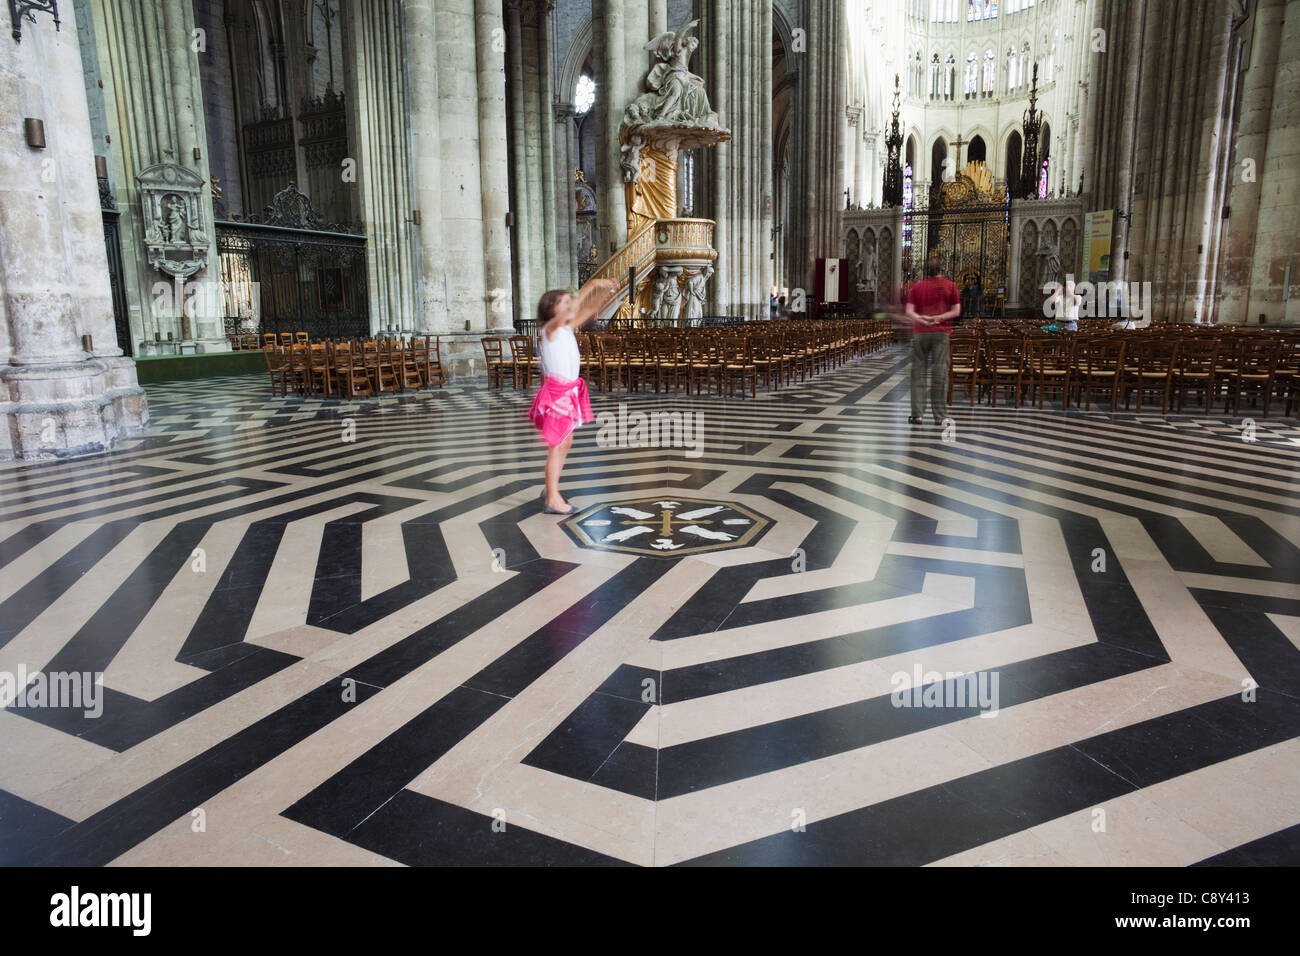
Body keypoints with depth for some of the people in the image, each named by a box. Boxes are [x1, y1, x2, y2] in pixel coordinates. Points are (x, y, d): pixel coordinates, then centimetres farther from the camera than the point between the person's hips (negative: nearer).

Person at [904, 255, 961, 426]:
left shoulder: (916, 287, 8)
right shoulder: (950, 286, 6)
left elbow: (908, 312, -2)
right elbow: (956, 311, -1)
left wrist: (921, 318, -15)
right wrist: (939, 318, -8)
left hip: (920, 333, 1)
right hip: (941, 332, -1)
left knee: (918, 372, 4)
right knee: (940, 373, 0)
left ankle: (917, 414, -1)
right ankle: (940, 416, 2)